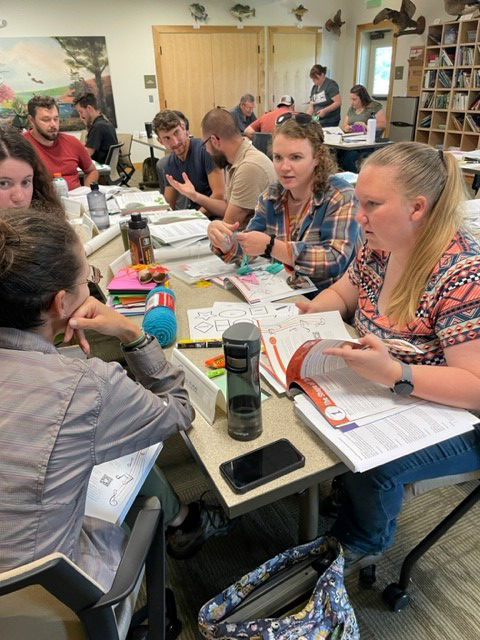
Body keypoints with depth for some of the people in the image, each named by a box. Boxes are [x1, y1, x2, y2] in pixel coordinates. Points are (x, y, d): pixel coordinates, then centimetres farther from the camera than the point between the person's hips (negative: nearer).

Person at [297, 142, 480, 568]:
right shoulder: (380, 247, -6)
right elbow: (343, 293, 10)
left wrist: (393, 373, -41)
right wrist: (313, 313, -11)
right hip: (385, 396, 7)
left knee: (369, 464, -24)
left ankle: (363, 542, 12)